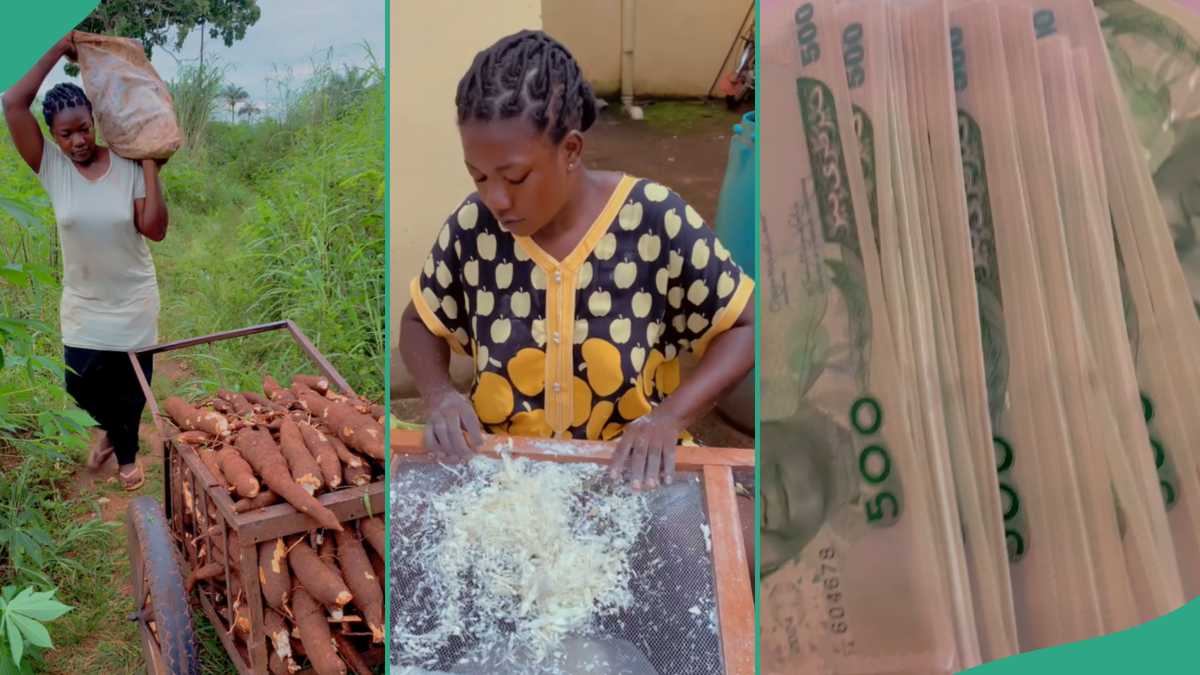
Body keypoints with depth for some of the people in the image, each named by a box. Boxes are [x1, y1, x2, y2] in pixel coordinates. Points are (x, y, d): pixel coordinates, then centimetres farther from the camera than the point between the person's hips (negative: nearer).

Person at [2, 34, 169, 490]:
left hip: (133, 303, -1)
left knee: (130, 386, 13)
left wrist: (150, 167, -22)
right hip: (83, 305, 1)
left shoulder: (128, 167, -12)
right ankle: (109, 429, 43)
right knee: (82, 386, 9)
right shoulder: (51, 166, -10)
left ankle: (126, 451, 39)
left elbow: (155, 229, -20)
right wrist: (59, 50, -18)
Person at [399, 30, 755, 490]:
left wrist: (670, 417, -18)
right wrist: (439, 394, -11)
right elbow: (420, 323, 9)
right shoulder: (473, 226, -7)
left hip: (627, 474, 0)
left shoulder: (657, 221, -14)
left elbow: (747, 326, -5)